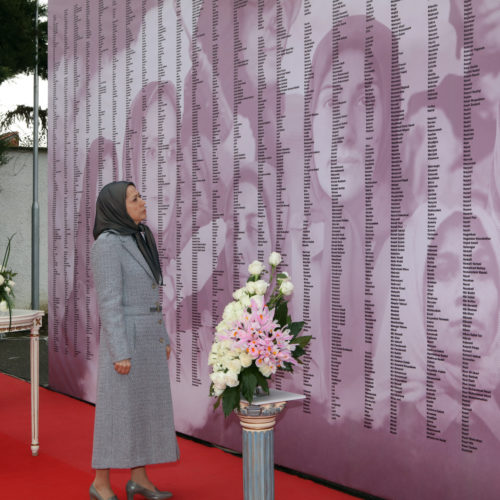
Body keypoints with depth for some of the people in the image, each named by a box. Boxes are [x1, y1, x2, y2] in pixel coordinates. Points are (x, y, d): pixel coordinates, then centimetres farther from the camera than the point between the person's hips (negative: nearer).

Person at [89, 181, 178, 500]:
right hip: (125, 339, -8)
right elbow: (109, 302, -18)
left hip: (147, 335, 8)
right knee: (118, 411, 0)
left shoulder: (138, 240, 11)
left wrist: (162, 338, 17)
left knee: (146, 407, 11)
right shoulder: (107, 244, -16)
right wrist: (121, 353, -19)